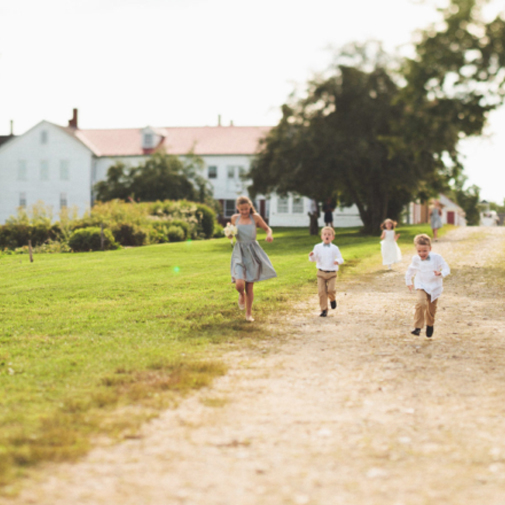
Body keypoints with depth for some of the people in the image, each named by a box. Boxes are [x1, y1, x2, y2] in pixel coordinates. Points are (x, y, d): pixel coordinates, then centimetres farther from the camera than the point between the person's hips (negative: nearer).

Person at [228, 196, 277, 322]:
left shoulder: (255, 217, -2)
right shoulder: (235, 218, 4)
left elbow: (267, 228, 9)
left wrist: (269, 235, -13)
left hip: (252, 253, -1)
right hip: (239, 253, 1)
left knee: (249, 287, 4)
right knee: (239, 284, -18)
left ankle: (249, 313, 21)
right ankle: (241, 295, 19)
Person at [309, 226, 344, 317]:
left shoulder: (334, 248, 0)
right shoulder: (317, 247, 3)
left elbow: (340, 258, -1)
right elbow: (313, 259, 5)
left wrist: (338, 261, -24)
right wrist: (311, 255, -18)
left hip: (332, 273, -1)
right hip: (321, 273, 1)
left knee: (331, 290, -16)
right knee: (322, 291, -4)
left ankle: (332, 299, 19)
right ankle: (324, 309, 7)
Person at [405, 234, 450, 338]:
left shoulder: (437, 258, -14)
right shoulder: (416, 259, -6)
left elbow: (446, 268, -14)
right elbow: (410, 270, 14)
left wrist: (441, 273, -37)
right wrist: (408, 282, 24)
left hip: (434, 287, 0)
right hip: (421, 286, 0)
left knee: (431, 309, 14)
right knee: (421, 303, -27)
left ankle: (430, 325, 45)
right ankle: (418, 327, -24)